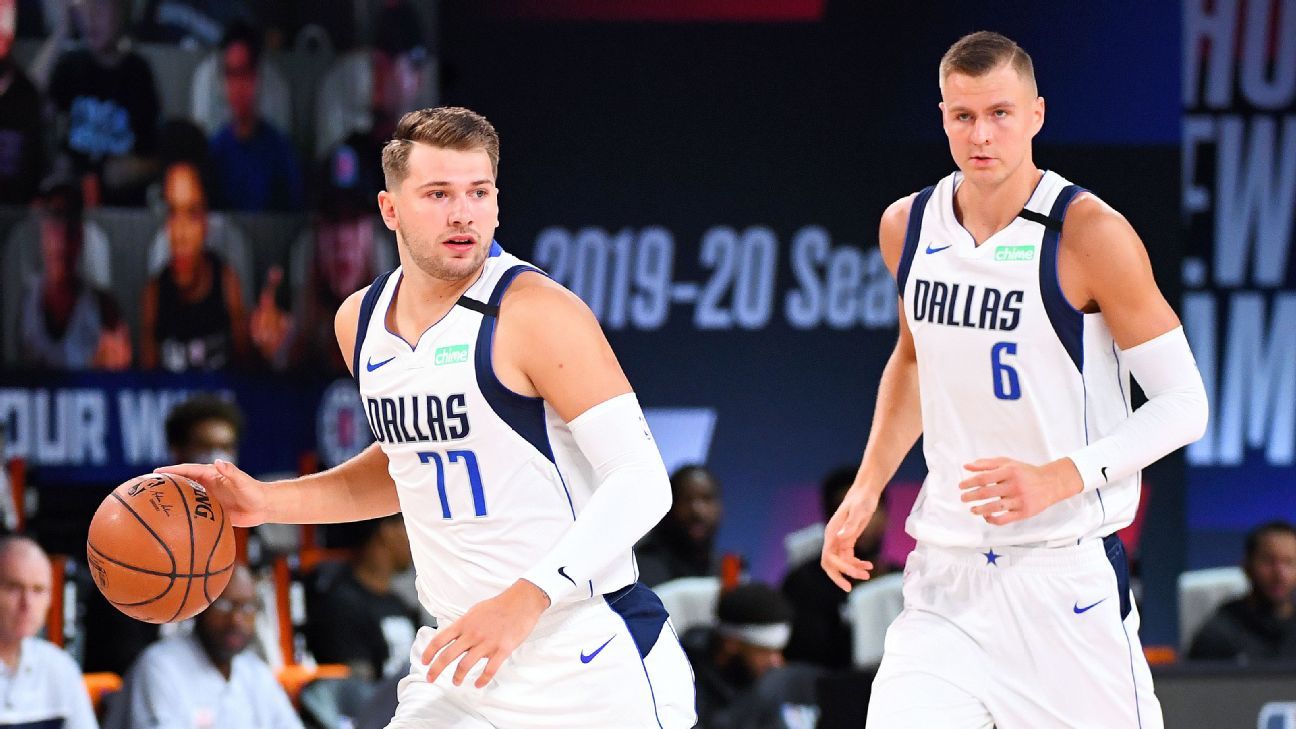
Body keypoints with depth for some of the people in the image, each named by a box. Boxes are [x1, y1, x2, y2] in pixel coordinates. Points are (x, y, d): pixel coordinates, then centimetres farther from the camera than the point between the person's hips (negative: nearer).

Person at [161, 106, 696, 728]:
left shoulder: (538, 313, -15)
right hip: (460, 664, 6)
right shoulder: (361, 321, 8)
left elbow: (642, 482, -20)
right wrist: (267, 502, 13)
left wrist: (525, 600, -30)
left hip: (588, 670, -6)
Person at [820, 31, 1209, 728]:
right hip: (945, 579, 4)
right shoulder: (908, 227, 6)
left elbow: (1183, 403, -10)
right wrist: (867, 487, 15)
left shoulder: (1090, 234, -12)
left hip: (1066, 580, -4)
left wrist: (1058, 479, -22)